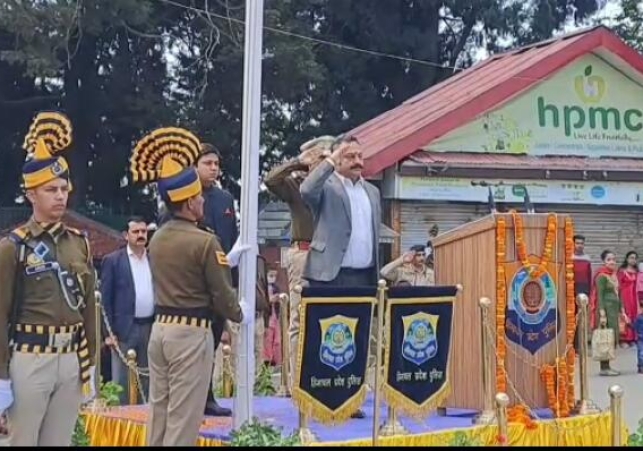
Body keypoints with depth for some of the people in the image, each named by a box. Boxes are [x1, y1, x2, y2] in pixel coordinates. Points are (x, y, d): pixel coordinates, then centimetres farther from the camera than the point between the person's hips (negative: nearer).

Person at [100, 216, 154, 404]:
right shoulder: (112, 260, -1)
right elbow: (105, 299, -3)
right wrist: (109, 332, -10)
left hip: (151, 327, 4)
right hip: (125, 328, -4)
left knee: (147, 380, 10)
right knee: (121, 381, 0)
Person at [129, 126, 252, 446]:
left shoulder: (158, 239, 9)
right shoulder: (205, 241, -14)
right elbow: (221, 293, -11)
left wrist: (226, 260, 27)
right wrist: (241, 315, 9)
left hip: (160, 328, 8)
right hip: (191, 333, -7)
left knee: (158, 411, 12)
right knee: (183, 417, -3)